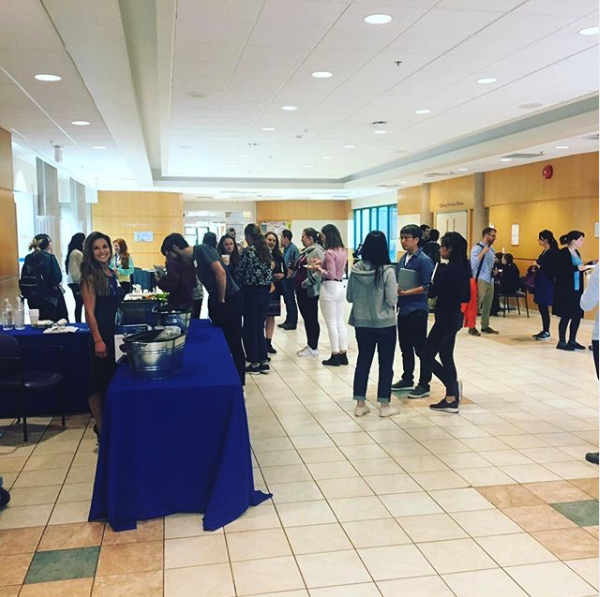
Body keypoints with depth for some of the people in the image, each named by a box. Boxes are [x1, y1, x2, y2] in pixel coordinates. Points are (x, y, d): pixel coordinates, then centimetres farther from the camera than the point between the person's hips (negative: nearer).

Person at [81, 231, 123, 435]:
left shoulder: (112, 273, 8)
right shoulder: (90, 277, -13)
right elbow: (90, 312, -17)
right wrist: (98, 340, -20)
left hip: (116, 332, 8)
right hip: (102, 335, -8)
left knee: (115, 378, 16)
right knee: (99, 381, 4)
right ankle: (101, 428, 15)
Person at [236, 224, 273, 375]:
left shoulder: (248, 251, -11)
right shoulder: (266, 251, 8)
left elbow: (240, 272, -7)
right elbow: (269, 272, 9)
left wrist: (237, 286, 10)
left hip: (251, 292, -6)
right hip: (265, 291, 6)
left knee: (250, 328, 4)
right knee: (260, 327, 14)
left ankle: (255, 363, 8)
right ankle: (264, 362, 15)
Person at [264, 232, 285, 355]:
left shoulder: (279, 256, 8)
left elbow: (284, 271, 15)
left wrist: (282, 275, -6)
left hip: (274, 289, 5)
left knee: (271, 316, 9)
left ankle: (268, 342, 16)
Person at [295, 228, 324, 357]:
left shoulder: (316, 251, -14)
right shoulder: (306, 251, 15)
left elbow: (319, 272, -24)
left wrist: (305, 283, -20)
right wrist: (298, 284, 13)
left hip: (310, 291, -9)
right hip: (301, 291, 9)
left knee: (312, 319, -1)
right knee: (306, 318, 14)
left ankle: (314, 348, 7)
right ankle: (310, 345, 23)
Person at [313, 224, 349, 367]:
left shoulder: (329, 253, -16)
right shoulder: (343, 251, 9)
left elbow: (330, 275, -20)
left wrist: (319, 269, -6)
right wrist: (323, 264, 11)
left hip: (330, 288, -8)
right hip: (340, 287, 8)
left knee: (331, 323, -1)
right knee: (340, 322, 11)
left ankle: (335, 356, 3)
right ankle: (343, 355, 14)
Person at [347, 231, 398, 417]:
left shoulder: (355, 269, -4)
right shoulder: (387, 271, -15)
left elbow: (349, 297, 3)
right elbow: (392, 300, -14)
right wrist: (396, 291, 4)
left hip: (362, 323, 4)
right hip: (385, 324, -3)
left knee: (363, 361, 13)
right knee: (386, 364, 9)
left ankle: (360, 404, 18)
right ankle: (384, 405, 15)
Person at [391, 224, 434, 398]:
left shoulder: (424, 260, -13)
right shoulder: (403, 259, 10)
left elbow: (426, 287, -17)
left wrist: (405, 293, -21)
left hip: (417, 310, -8)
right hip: (403, 309, 8)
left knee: (420, 348, 0)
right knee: (405, 347, 16)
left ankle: (424, 385, 9)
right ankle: (407, 379, 30)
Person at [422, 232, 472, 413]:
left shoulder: (448, 269, -20)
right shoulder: (464, 268, 8)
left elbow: (432, 292, -16)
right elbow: (466, 297, 14)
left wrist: (432, 283, 3)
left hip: (446, 318, -9)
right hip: (455, 317, 9)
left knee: (427, 356, 1)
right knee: (446, 357, 15)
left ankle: (453, 385, 0)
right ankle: (452, 398, 18)